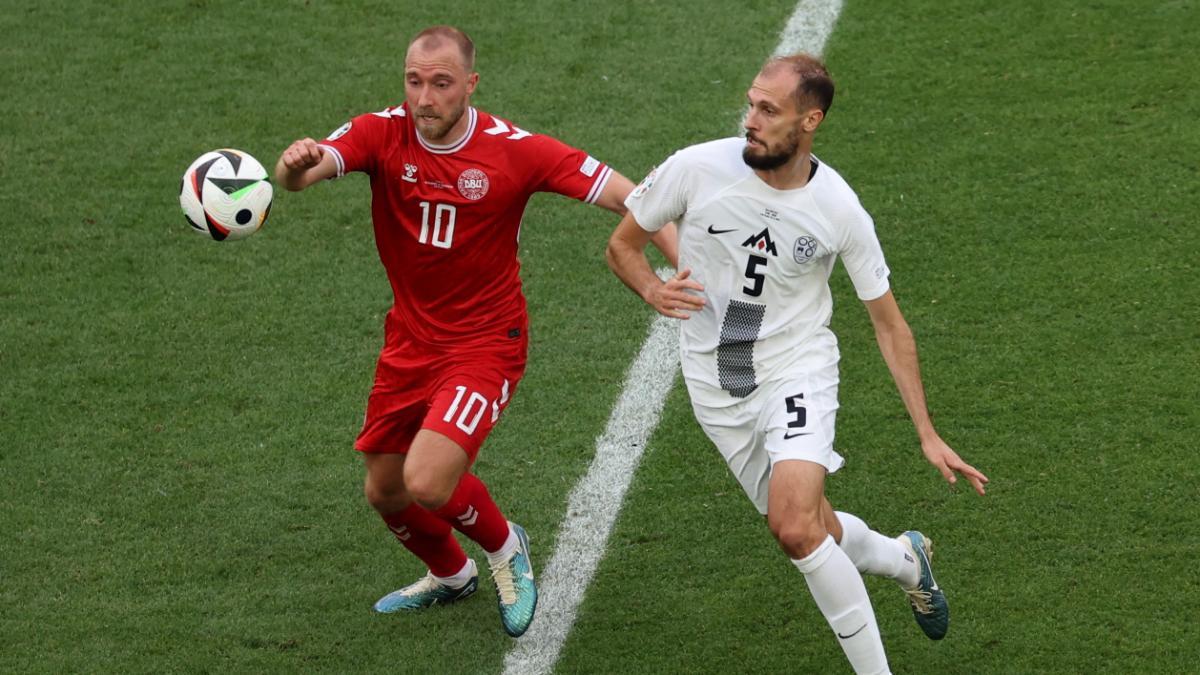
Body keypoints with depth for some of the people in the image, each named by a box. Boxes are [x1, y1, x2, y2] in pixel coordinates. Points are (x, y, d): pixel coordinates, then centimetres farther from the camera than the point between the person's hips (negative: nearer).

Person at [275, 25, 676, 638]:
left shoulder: (513, 150, -17)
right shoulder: (382, 134, -11)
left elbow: (626, 196, -16)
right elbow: (304, 170, -29)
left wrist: (682, 264, -30)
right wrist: (295, 165, -55)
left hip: (486, 343, -5)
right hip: (409, 340, 5)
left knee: (427, 482, -22)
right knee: (384, 491, 15)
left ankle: (504, 547, 12)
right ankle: (450, 576, 47)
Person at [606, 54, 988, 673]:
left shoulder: (840, 211, -14)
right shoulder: (697, 168, -14)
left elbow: (888, 323, -2)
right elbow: (622, 244, 2)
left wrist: (927, 435, -3)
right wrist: (654, 291, -22)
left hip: (797, 371, -2)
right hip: (716, 385, 3)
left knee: (795, 527, -25)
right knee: (816, 536, 8)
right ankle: (904, 559, 42)